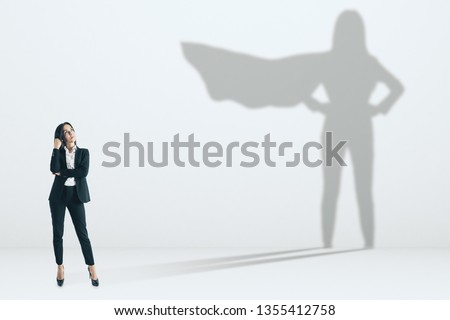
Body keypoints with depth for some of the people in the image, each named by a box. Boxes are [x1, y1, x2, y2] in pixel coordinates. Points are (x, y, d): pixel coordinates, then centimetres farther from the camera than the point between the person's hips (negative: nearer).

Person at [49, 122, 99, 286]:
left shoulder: (84, 152, 5)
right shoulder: (59, 152, 6)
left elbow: (83, 172, -12)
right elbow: (54, 169, -15)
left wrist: (62, 172, -9)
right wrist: (56, 148, -14)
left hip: (76, 195, -1)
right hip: (59, 195, 1)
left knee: (82, 233, -2)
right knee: (58, 233, 5)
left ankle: (91, 268, 4)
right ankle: (60, 268, 16)